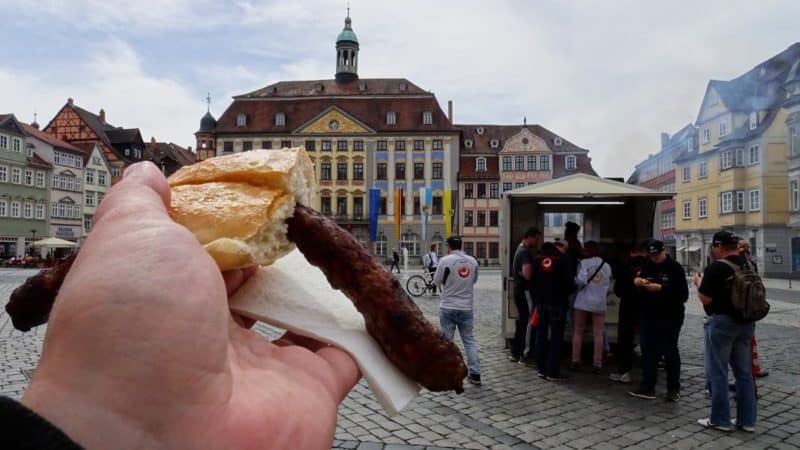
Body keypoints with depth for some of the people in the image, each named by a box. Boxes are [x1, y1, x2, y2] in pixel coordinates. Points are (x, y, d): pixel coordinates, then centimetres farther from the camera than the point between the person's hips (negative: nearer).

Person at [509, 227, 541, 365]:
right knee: (528, 322, -5)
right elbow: (527, 274, -28)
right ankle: (525, 355, 0)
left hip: (519, 290, 10)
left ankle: (515, 353, 22)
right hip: (525, 291, -10)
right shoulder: (525, 252, -17)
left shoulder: (520, 249, 16)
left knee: (522, 322, 16)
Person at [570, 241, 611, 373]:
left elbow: (581, 281, -17)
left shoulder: (584, 263, -7)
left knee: (578, 331, 8)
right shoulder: (607, 266, 6)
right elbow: (609, 286, 10)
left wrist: (574, 279, 2)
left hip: (583, 302, -2)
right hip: (600, 303, 2)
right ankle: (597, 364, 7)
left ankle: (575, 361, 11)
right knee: (598, 334, 6)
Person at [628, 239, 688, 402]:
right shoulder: (646, 267, 9)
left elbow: (683, 294, -15)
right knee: (648, 352, 8)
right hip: (648, 316, 5)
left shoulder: (675, 268, -8)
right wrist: (637, 281, -9)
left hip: (669, 317, -5)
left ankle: (674, 389, 19)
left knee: (670, 352, 5)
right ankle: (647, 388, 16)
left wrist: (661, 288, -24)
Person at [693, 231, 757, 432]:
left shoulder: (716, 268, -17)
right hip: (745, 322, 7)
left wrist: (699, 282, 1)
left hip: (722, 322, -7)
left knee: (718, 373, 3)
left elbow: (705, 299, -17)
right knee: (744, 372, 14)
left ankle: (720, 420, 10)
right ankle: (747, 420, 20)